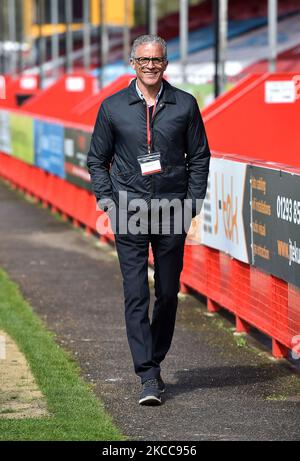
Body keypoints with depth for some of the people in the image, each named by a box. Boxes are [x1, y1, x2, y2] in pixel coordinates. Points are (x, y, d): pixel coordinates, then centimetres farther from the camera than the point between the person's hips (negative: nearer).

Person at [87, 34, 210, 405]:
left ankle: (155, 360, 27)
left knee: (168, 292, 7)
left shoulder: (185, 105, 4)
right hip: (129, 210, -1)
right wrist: (107, 200, 1)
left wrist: (193, 202, 2)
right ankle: (148, 377, -7)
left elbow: (199, 156, 9)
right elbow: (97, 159, 11)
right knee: (136, 294, -7)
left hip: (172, 209, 1)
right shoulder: (113, 107, 3)